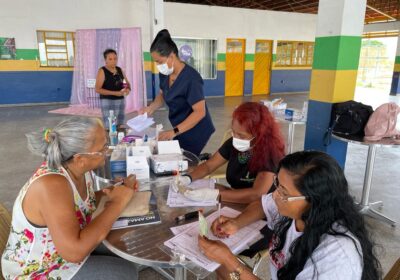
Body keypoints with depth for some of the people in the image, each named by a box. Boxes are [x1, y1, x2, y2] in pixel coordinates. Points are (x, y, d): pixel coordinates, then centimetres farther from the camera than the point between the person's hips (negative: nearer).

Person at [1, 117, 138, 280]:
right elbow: (75, 252, -39)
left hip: (67, 245, 7)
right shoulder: (51, 185, -34)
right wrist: (117, 203, -31)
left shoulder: (79, 169, -12)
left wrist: (113, 191, -10)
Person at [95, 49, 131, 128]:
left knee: (120, 126, 4)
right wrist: (115, 93, -22)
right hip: (108, 101, -6)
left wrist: (128, 89, -7)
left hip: (121, 100, 6)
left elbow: (127, 83, 19)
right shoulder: (102, 71, -7)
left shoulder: (120, 70, 11)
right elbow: (97, 89, -13)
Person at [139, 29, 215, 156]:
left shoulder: (191, 78, -26)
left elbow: (200, 112, -28)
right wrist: (151, 108, -5)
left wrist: (174, 132, -32)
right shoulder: (165, 74, -4)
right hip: (180, 130, 7)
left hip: (195, 131, -7)